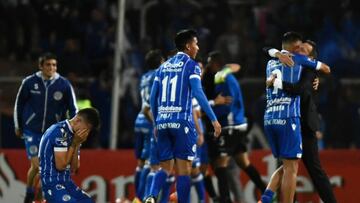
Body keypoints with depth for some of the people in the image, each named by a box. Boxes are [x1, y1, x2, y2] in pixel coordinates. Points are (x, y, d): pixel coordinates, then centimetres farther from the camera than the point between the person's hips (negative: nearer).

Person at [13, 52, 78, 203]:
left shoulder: (64, 85, -5)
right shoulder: (29, 82, -7)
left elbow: (73, 109, 2)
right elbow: (19, 104, 7)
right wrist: (18, 126, 13)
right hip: (32, 131, -2)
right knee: (36, 166, -10)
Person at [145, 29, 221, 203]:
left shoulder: (164, 66, 16)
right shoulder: (191, 65, -2)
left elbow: (153, 98, 15)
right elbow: (198, 93, -14)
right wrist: (214, 120, -14)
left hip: (162, 122, 5)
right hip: (182, 121, -5)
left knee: (165, 167, 9)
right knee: (184, 168, 0)